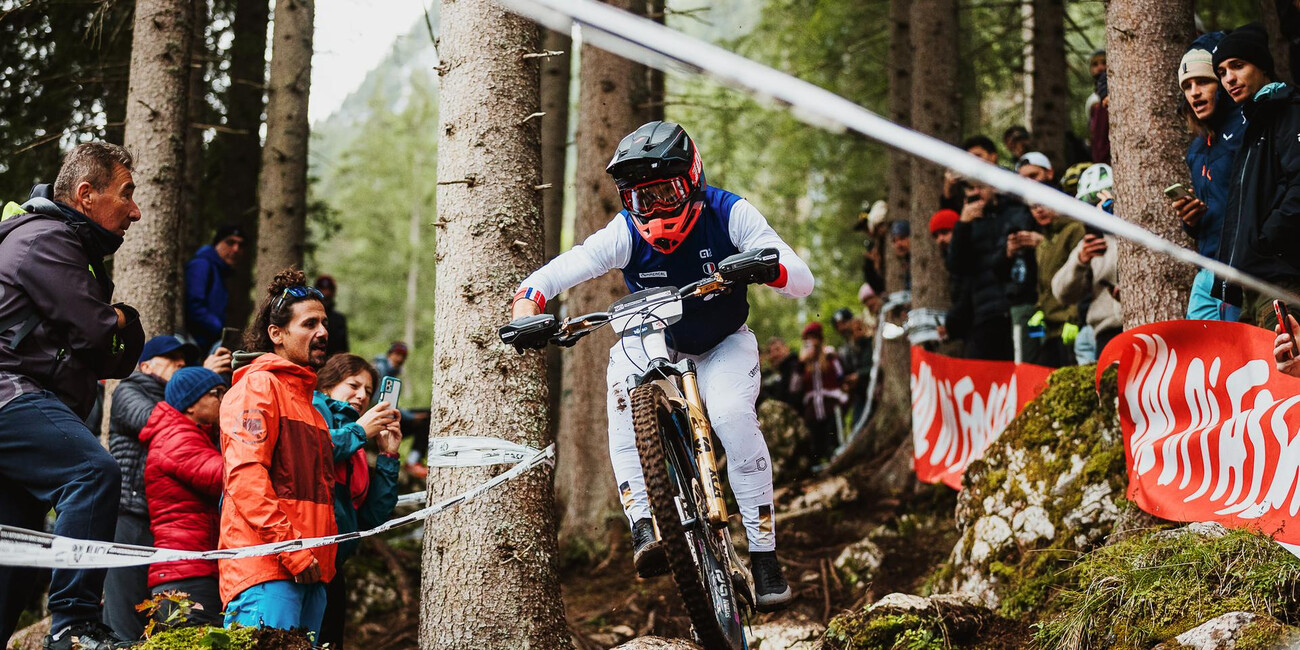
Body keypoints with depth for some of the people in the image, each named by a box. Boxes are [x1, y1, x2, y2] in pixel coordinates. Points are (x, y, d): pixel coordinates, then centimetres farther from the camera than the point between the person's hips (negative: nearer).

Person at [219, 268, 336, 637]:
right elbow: (245, 476, -15)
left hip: (310, 572, 9)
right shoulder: (258, 385, -3)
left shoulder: (307, 399, 26)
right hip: (265, 567, -9)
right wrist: (293, 551, -19)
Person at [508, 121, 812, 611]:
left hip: (723, 346, -1)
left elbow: (803, 282, -25)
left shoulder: (728, 214, -20)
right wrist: (527, 307, -50)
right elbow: (552, 275, -28)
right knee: (623, 387, -32)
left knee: (732, 415, -30)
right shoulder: (625, 234, -20)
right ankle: (644, 527, -35)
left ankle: (764, 553, -19)